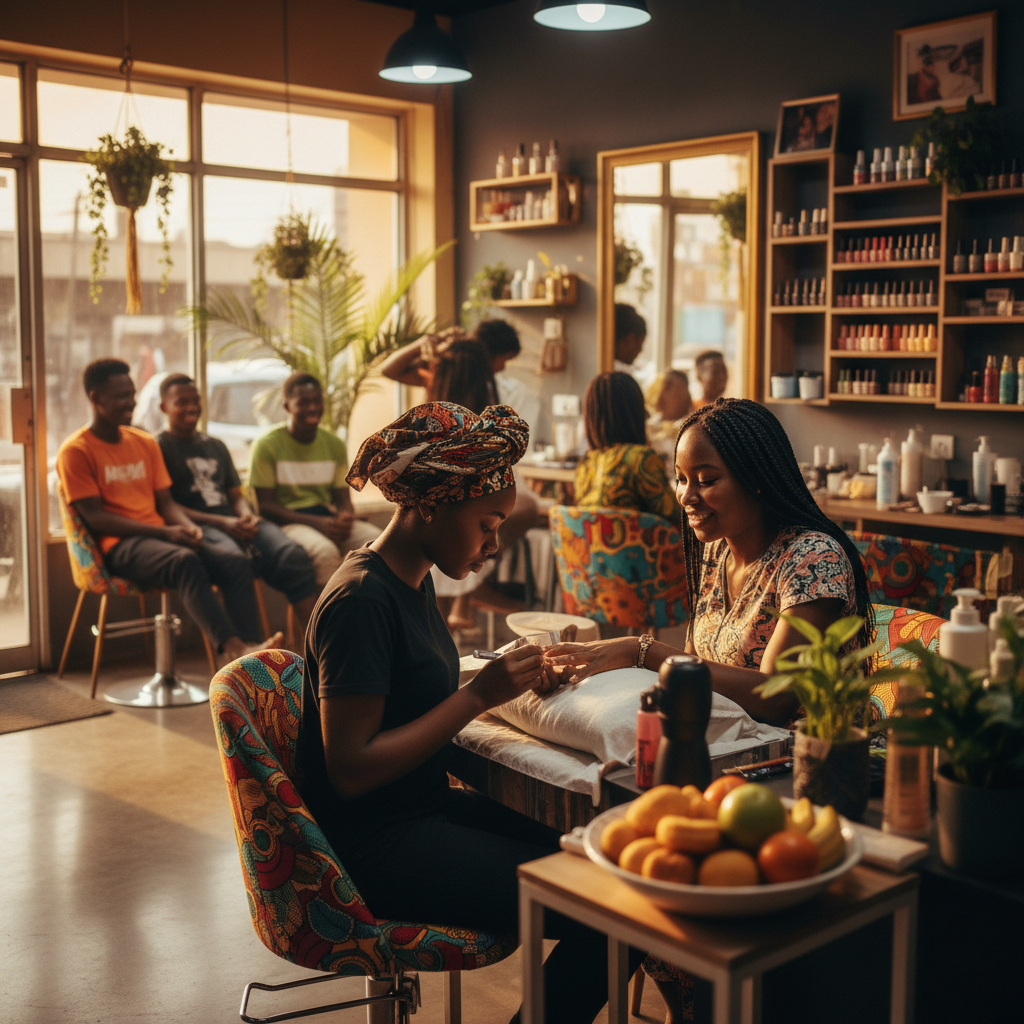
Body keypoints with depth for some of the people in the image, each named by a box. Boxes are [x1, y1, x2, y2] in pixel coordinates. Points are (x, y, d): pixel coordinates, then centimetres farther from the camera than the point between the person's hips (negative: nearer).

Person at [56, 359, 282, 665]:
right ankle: (233, 647, -49)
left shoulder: (146, 443, 18)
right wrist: (164, 532, -18)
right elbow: (95, 517, -9)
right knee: (184, 560, -37)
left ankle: (249, 656, -34)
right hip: (118, 544, -6)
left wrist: (186, 526, -8)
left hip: (160, 535, 6)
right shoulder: (75, 451, -1)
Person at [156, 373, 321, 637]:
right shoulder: (158, 448, 8)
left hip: (234, 523, 6)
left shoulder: (216, 446, 29)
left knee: (293, 556, -24)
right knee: (236, 561, -40)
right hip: (197, 528, -5)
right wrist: (220, 522, -15)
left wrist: (247, 517, -1)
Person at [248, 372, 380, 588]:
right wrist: (316, 522, -20)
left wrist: (345, 518, -13)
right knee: (325, 551, -37)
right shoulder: (267, 445, -3)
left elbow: (343, 499, 14)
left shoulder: (335, 445, 12)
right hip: (288, 521, -5)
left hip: (328, 519, 5)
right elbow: (264, 505, -7)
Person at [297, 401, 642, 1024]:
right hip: (375, 847, -9)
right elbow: (350, 770, -22)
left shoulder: (414, 579, 9)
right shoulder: (361, 599, -20)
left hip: (425, 809, 10)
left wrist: (516, 684, -1)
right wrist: (479, 696, -21)